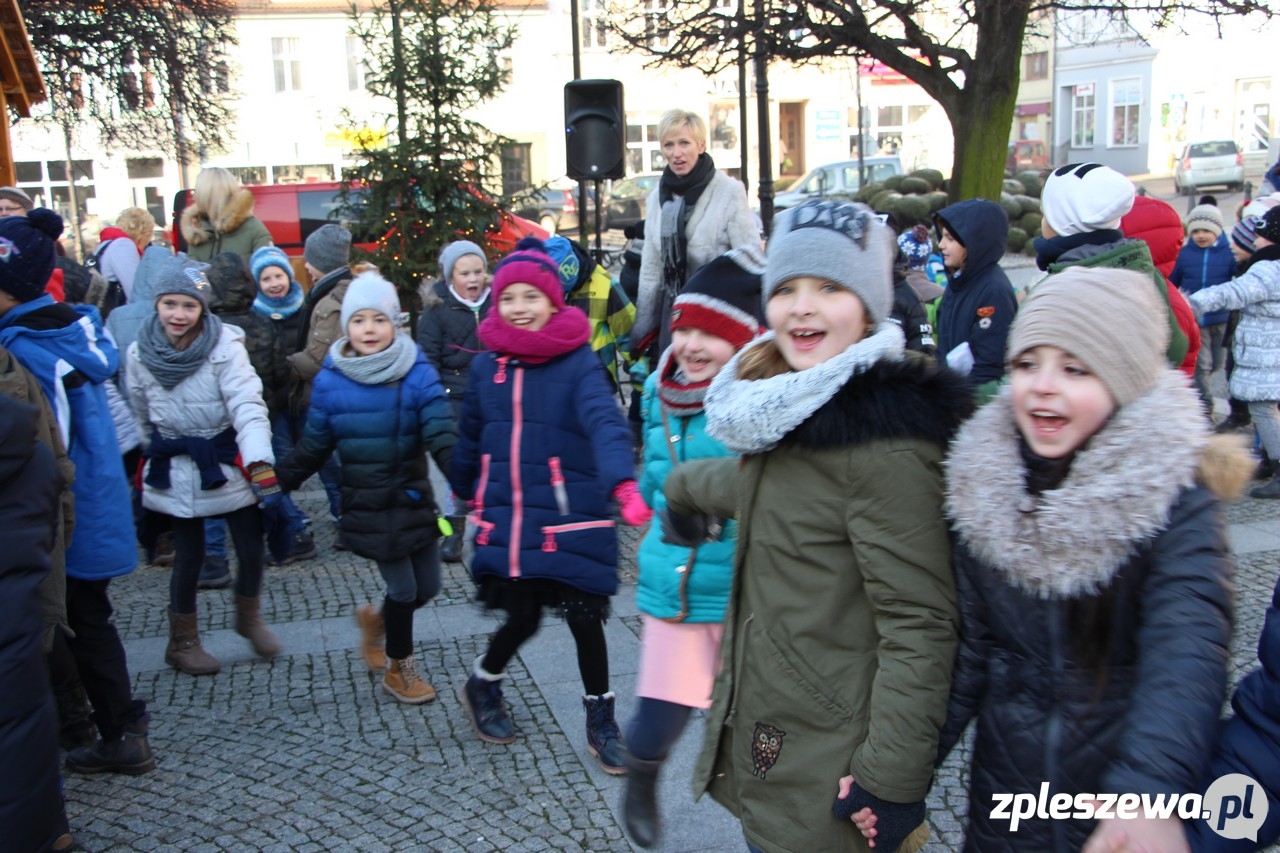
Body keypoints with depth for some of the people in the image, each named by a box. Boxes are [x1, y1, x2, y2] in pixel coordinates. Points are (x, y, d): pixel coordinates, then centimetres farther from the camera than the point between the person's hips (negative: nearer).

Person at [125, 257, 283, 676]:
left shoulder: (225, 346, -15)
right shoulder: (140, 354, -5)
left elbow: (247, 403, -26)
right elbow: (144, 418, 10)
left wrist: (260, 460, -38)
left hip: (229, 464, -1)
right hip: (176, 473, 1)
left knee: (251, 550, 5)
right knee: (189, 557, 8)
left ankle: (249, 617, 34)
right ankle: (182, 642, 28)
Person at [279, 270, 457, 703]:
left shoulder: (417, 373, -9)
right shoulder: (330, 381, -6)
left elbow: (440, 433, -18)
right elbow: (313, 445, 5)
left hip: (413, 497, 2)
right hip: (368, 506, -2)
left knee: (427, 587, 11)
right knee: (404, 589, 2)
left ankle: (375, 619, 43)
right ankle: (399, 668, 28)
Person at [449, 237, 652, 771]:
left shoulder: (578, 361, -10)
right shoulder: (486, 365, 4)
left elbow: (604, 421, -27)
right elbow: (471, 434, 18)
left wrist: (623, 483, -43)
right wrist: (462, 489, 31)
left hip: (570, 516, -2)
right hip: (506, 516, 2)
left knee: (584, 617, 6)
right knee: (523, 617, 4)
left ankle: (600, 720, 28)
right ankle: (481, 686, 36)